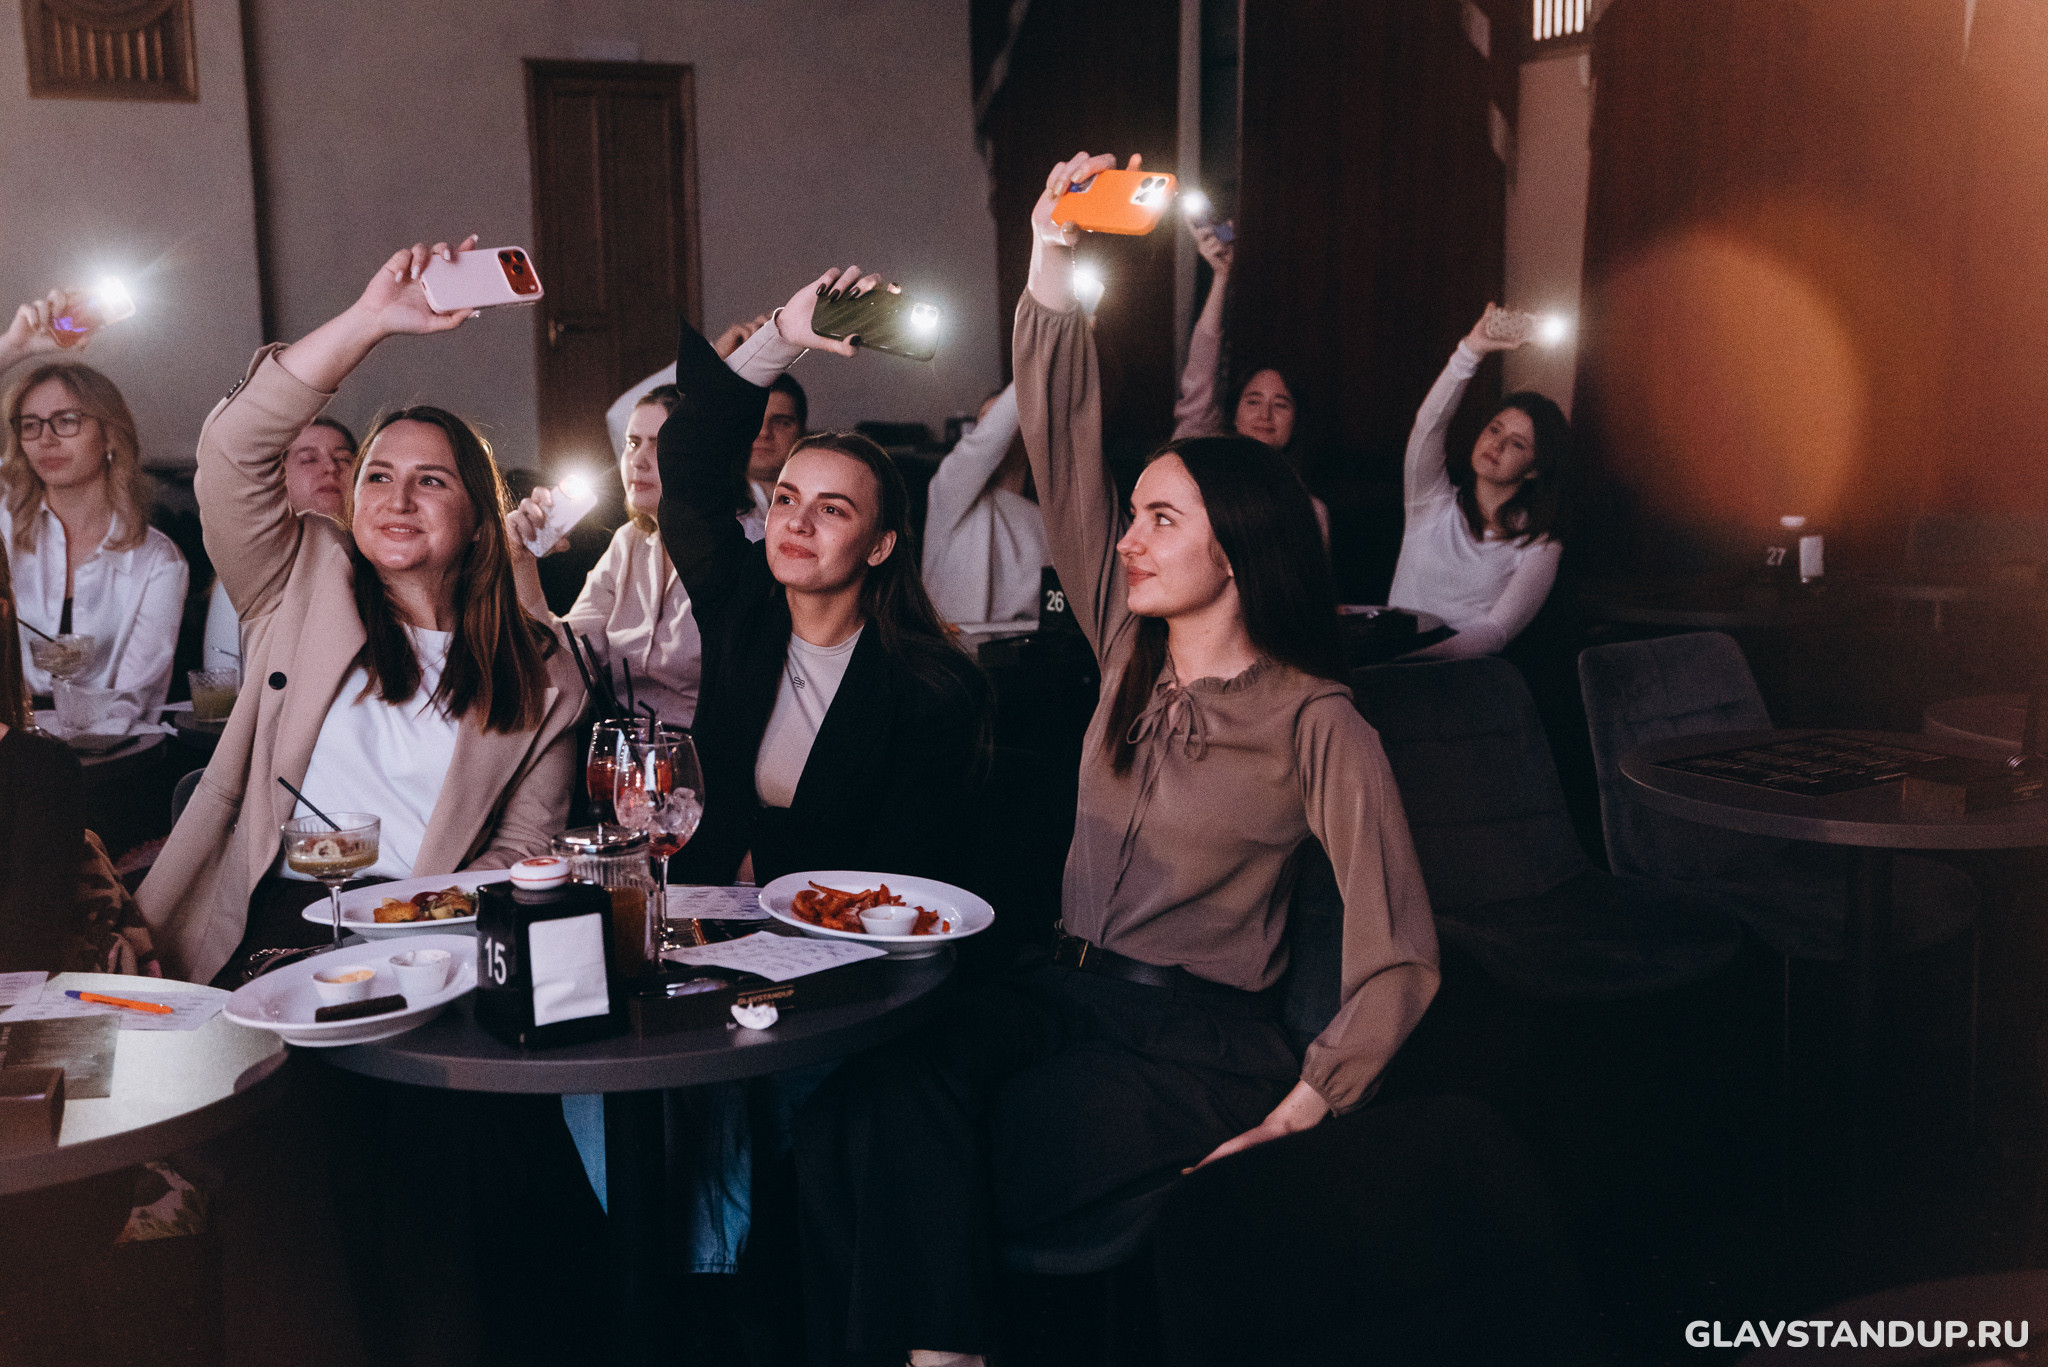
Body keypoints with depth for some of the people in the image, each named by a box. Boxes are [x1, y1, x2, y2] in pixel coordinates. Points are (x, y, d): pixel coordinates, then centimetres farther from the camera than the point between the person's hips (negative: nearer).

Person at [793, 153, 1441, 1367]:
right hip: (1065, 993, 5)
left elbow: (1400, 962, -9)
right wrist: (1053, 263, -8)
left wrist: (1292, 1119, -15)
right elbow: (1066, 449, 1)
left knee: (918, 1179, -25)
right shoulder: (1131, 651, 9)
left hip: (1195, 1048, -5)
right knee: (851, 1120, -22)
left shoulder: (1316, 725, -8)